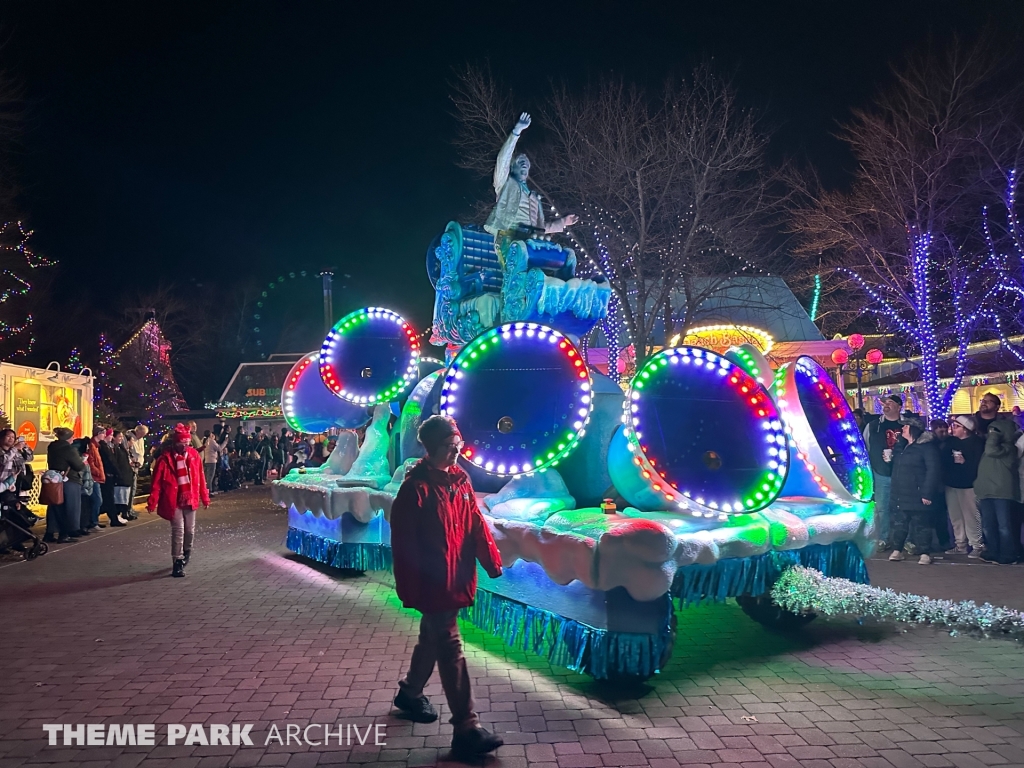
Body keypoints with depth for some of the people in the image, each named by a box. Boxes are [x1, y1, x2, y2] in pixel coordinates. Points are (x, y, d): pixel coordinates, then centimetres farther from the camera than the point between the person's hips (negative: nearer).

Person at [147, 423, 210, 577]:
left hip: (190, 499, 4)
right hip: (174, 501, -4)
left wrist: (205, 497, 7)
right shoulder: (165, 458, -12)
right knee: (178, 531, -6)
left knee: (190, 530, 14)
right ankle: (177, 562, 4)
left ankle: (187, 551, 41)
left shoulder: (194, 455, -1)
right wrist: (152, 502, -14)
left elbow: (200, 478, 4)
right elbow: (157, 482, -11)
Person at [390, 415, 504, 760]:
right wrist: (409, 589, -15)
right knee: (450, 648, -4)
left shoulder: (460, 479, 4)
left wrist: (491, 560, 7)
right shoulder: (416, 487, -17)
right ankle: (466, 729, 3)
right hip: (433, 581, -7)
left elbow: (475, 523, 9)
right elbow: (403, 542, -16)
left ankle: (410, 692, 45)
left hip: (456, 576, 7)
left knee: (433, 638, 23)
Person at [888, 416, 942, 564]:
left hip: (917, 495, -8)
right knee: (899, 524, 10)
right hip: (900, 495, 8)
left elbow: (933, 470, -17)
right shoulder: (901, 446, 15)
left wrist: (927, 493, -20)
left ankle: (924, 553, 6)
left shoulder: (926, 446, -10)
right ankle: (897, 550, 18)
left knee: (921, 525, -1)